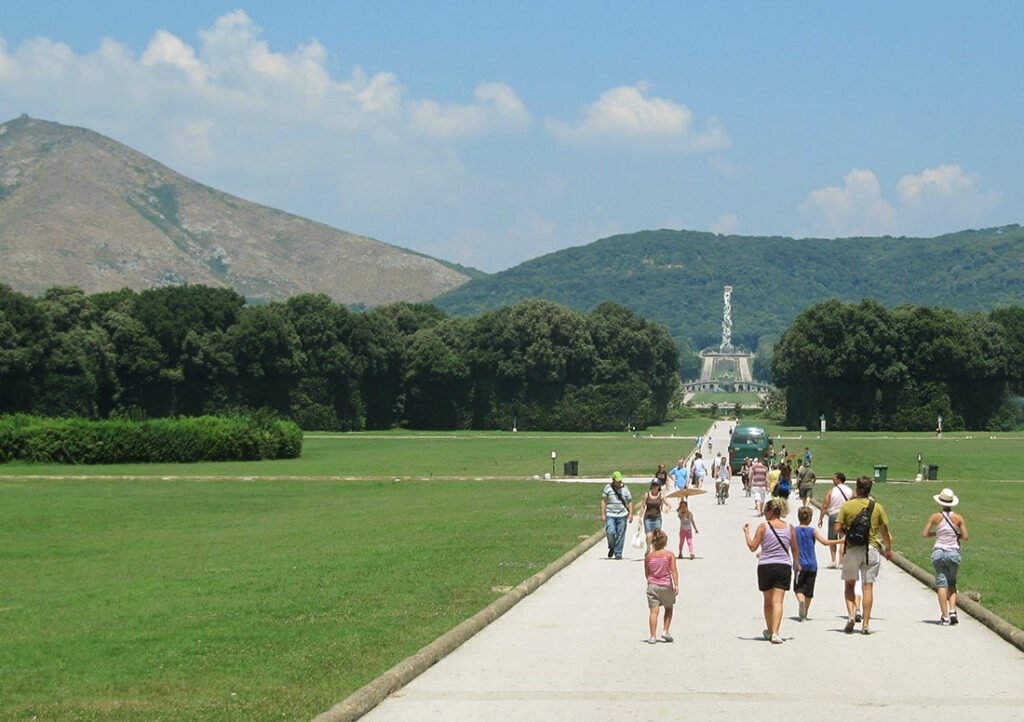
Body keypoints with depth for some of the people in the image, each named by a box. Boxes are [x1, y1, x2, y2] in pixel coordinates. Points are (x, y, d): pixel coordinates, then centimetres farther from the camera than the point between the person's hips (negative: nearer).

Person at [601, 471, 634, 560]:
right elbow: (603, 501, 4)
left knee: (620, 535, -2)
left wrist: (630, 514, 2)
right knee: (610, 532, -15)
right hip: (610, 515, -1)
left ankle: (618, 553, 7)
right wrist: (603, 514, -3)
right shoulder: (608, 488, 4)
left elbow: (629, 502, 12)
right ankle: (611, 547, 13)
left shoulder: (625, 488, 9)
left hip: (622, 515, 1)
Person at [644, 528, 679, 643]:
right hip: (666, 586, -1)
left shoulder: (648, 556, 1)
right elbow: (673, 570, -13)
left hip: (652, 585, 1)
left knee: (654, 611, -2)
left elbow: (646, 573, 9)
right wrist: (676, 585, -15)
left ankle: (653, 636, -8)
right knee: (668, 609, 22)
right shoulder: (669, 555, -6)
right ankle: (665, 631, 13)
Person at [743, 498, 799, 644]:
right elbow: (795, 550, 8)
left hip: (765, 566, -1)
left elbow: (752, 547, -6)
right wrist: (797, 564, 24)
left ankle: (770, 631, 28)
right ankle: (775, 633, -18)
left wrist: (746, 532, 7)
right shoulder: (789, 527, 3)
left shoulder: (763, 527, -5)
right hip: (784, 566, 1)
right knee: (778, 601, -4)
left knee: (768, 601, 16)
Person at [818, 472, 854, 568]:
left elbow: (825, 506, -6)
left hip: (833, 515, -1)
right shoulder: (851, 491, 3)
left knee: (832, 539, 12)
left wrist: (821, 518, 0)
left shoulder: (831, 491, -5)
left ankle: (833, 561, 6)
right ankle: (841, 562, -2)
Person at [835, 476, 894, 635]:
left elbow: (837, 528, -5)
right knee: (868, 586, 3)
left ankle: (851, 614, -6)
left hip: (852, 549, 0)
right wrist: (888, 549, 20)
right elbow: (885, 531, 5)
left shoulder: (847, 506, -1)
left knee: (849, 584, 14)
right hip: (872, 549, 1)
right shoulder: (877, 507, 1)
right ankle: (866, 624, 1)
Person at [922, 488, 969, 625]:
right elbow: (965, 537, -3)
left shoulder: (935, 517, -2)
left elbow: (924, 534, -2)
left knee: (941, 584, 1)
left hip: (938, 552, -1)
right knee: (952, 584, 16)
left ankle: (945, 616, -6)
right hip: (954, 552, 1)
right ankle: (952, 611, -3)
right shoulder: (958, 518, 0)